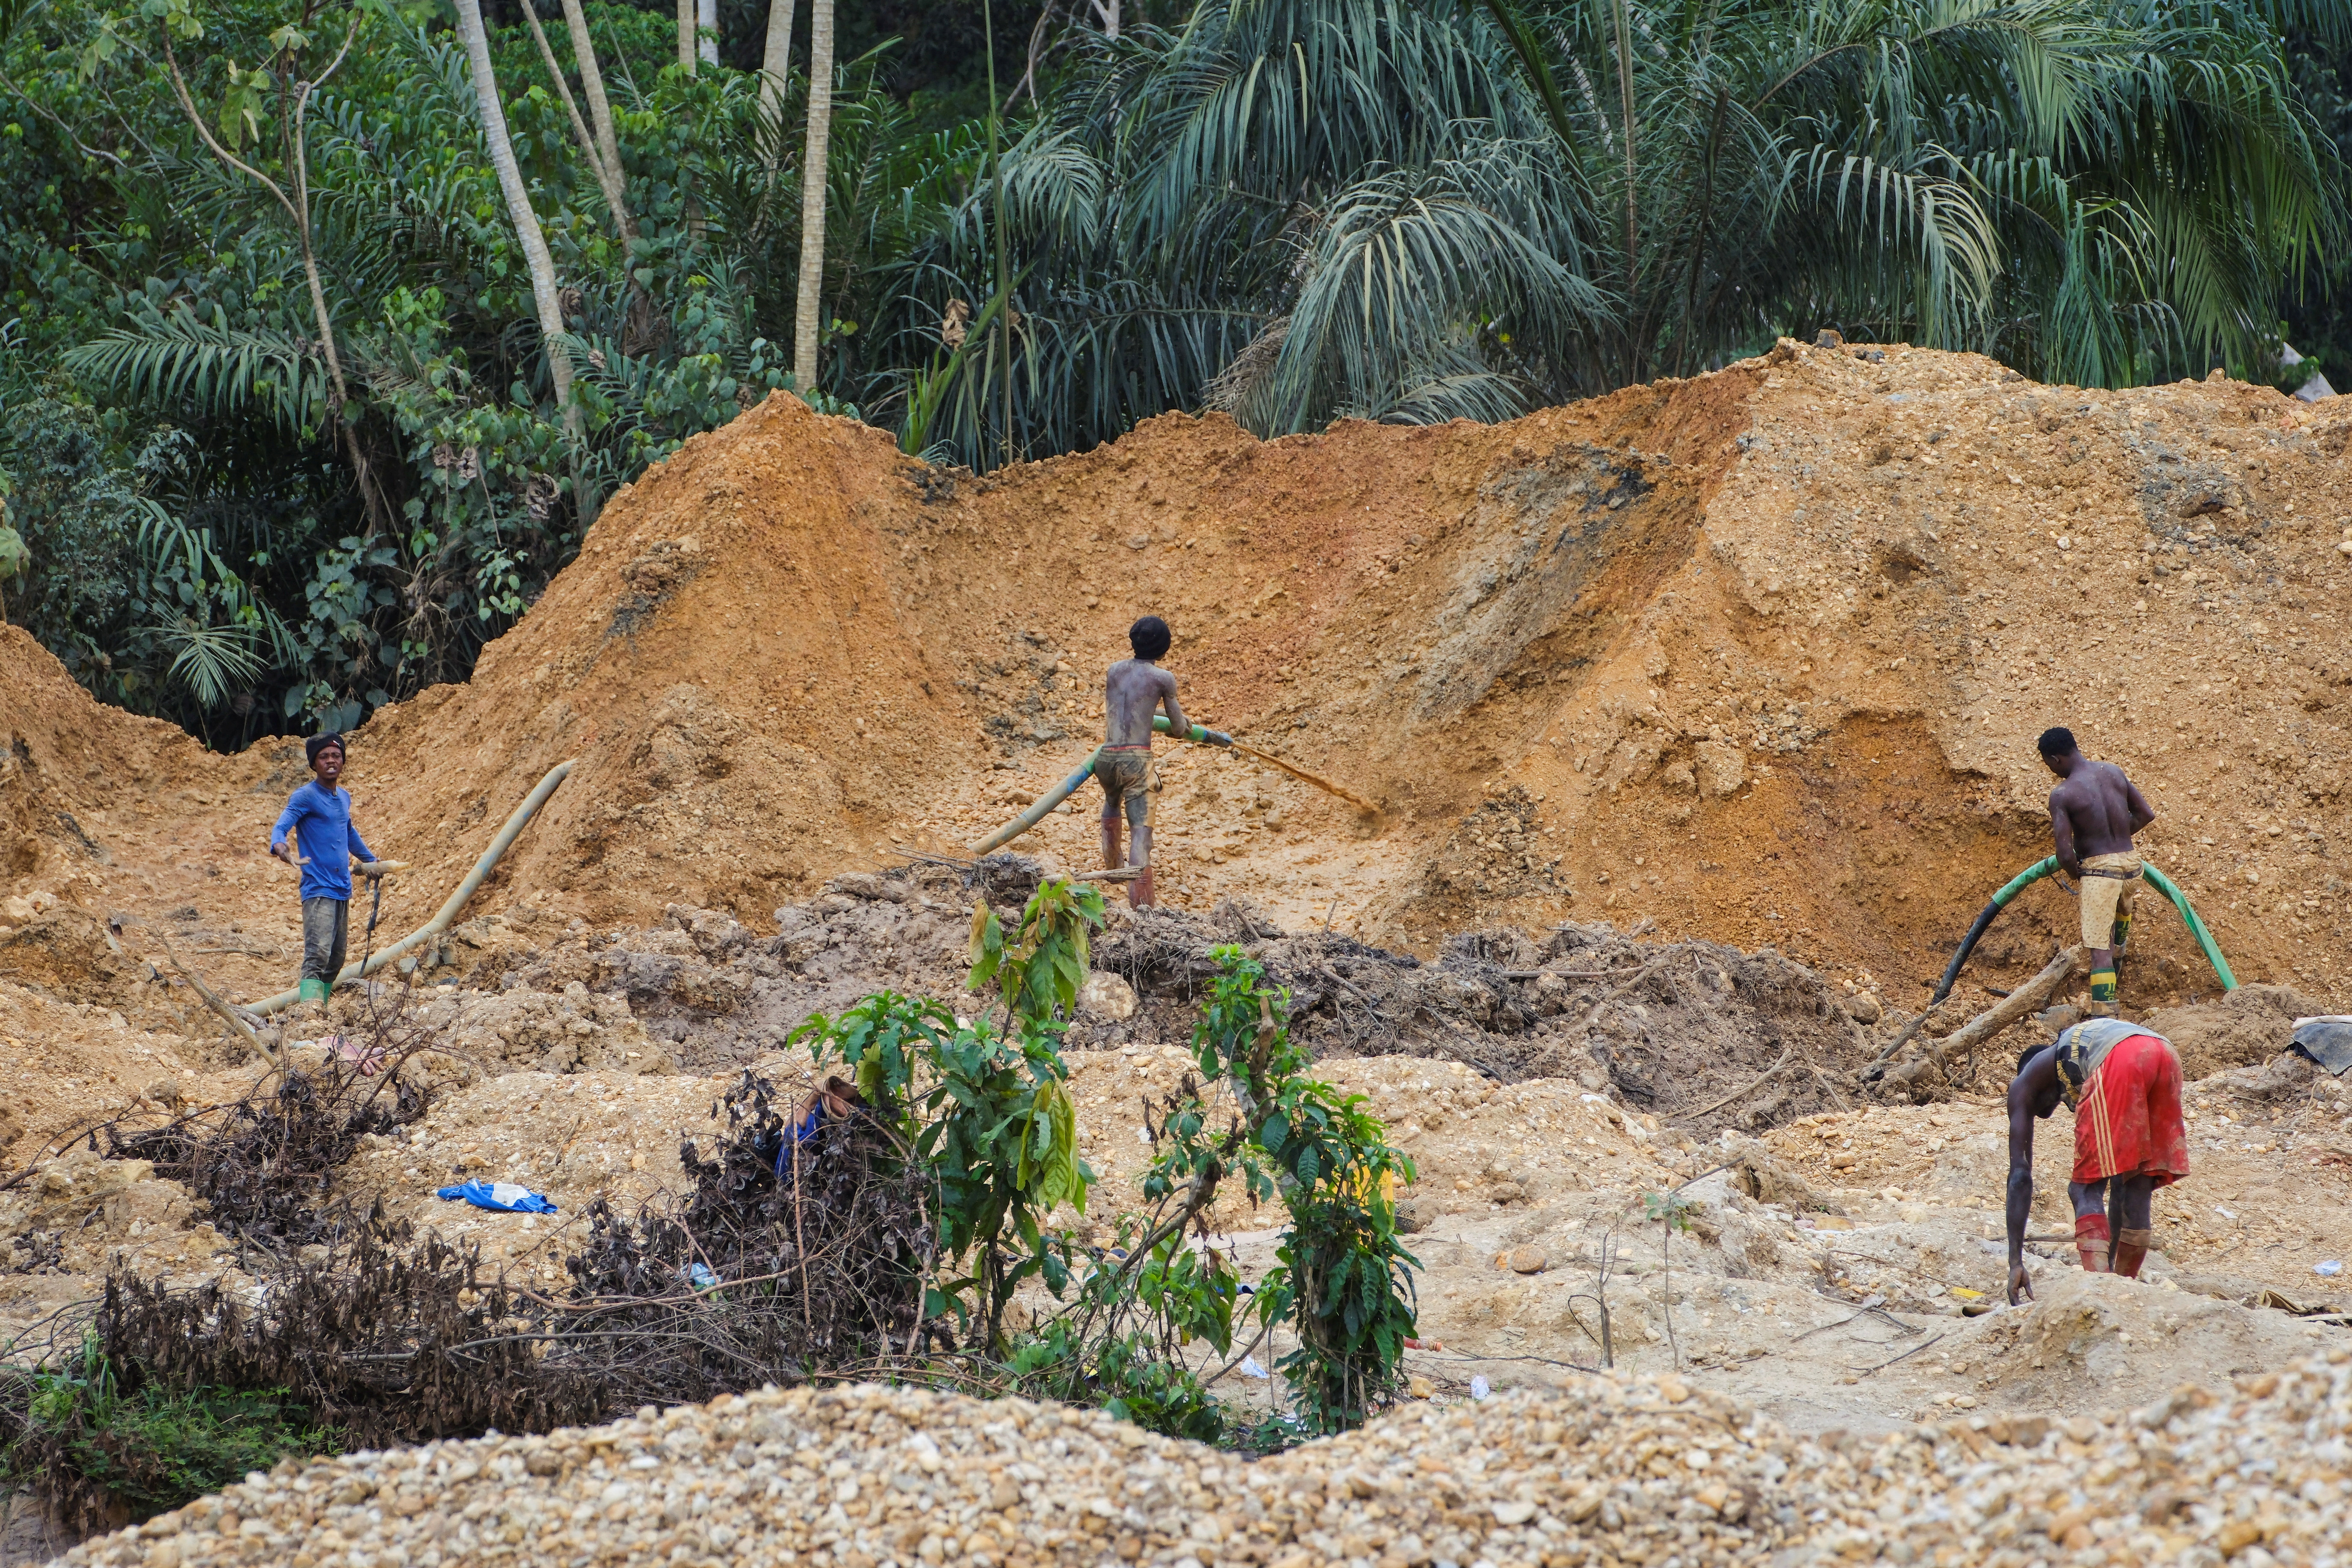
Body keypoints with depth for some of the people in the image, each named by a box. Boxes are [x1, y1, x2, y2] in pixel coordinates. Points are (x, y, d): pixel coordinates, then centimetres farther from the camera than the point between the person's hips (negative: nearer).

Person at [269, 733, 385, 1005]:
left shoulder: (344, 797, 16)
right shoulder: (305, 797, -8)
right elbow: (281, 827, -21)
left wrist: (371, 861, 45)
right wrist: (279, 846, -44)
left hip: (343, 891, 8)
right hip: (318, 889, -8)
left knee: (335, 962, 12)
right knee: (317, 956, -22)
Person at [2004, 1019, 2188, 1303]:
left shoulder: (2024, 1084, 31)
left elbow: (2020, 1175, 21)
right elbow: (2120, 1180, 47)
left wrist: (2016, 1262, 20)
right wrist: (2108, 1260, 54)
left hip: (2119, 1063, -6)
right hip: (2166, 1058, 6)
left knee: (2085, 1191, 5)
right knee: (2135, 1189, 21)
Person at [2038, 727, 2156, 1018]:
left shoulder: (2062, 795, -13)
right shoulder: (2114, 772, 3)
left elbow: (2065, 855, -16)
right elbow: (2147, 814, 10)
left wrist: (2076, 874, 6)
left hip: (2097, 868, -6)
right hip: (2130, 862, 6)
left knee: (2098, 950, -7)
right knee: (2122, 905, 41)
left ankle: (2104, 1015, -14)